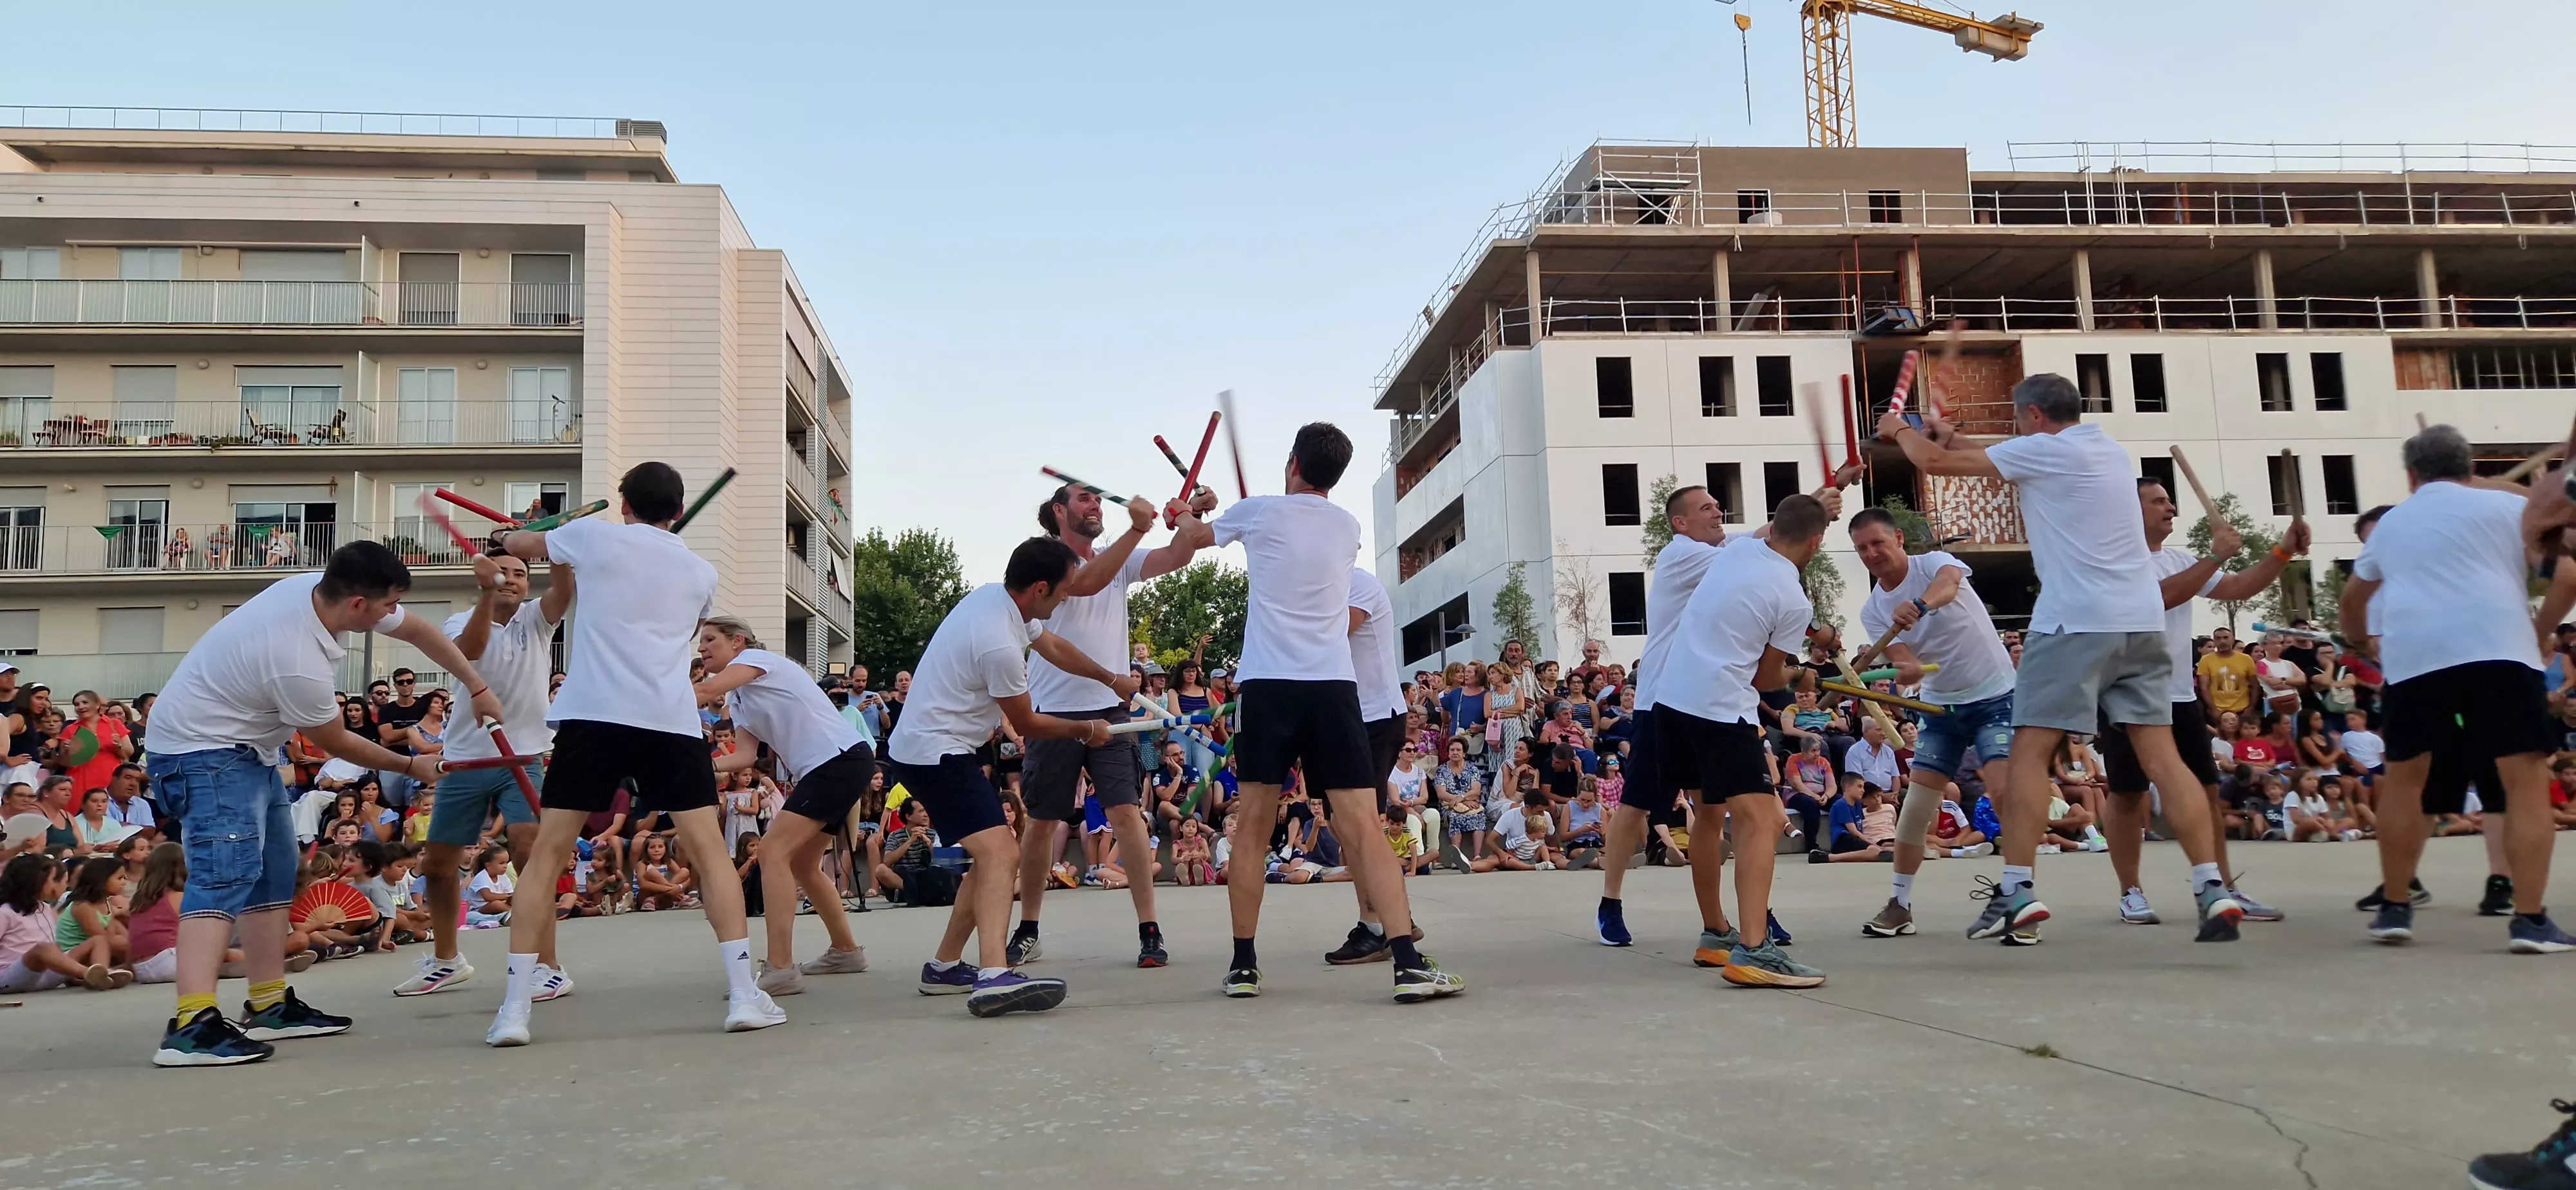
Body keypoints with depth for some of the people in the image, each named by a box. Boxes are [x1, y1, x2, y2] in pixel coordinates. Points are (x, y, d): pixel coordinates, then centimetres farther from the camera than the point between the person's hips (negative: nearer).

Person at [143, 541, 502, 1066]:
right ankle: (191, 1025, -32)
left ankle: (270, 1006, 19)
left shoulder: (318, 586, -9)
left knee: (274, 871, 12)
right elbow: (336, 744, -14)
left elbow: (417, 629, 7)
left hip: (244, 747, 11)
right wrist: (411, 766, 1)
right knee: (227, 873, -23)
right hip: (203, 750, -11)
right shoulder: (299, 664, -33)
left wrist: (478, 688, 9)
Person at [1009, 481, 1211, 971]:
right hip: (1054, 712, -2)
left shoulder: (1121, 562, 10)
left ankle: (1149, 929, -7)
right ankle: (1027, 931, 22)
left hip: (1109, 709, 3)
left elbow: (1177, 557, -3)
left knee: (1127, 812, -10)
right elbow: (1085, 583, -25)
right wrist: (1136, 528, -32)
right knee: (1042, 822, 7)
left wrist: (1191, 513, -21)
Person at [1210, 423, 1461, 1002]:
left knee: (1252, 824, 8)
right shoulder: (1349, 528, 12)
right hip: (1335, 687, 1)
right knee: (1364, 825, -4)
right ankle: (1408, 962, -12)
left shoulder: (1259, 513, 6)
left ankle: (1244, 964, 12)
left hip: (1268, 685, -1)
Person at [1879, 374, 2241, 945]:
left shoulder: (2043, 451, -4)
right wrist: (1954, 437, 33)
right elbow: (2004, 462, 33)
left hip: (2075, 622, -7)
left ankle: (2016, 891, -5)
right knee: (2161, 756, 3)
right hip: (2142, 620, 7)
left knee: (2030, 751, -2)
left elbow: (1934, 462, 1)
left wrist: (1900, 429, 20)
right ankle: (2214, 891, -2)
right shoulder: (2108, 448, 18)